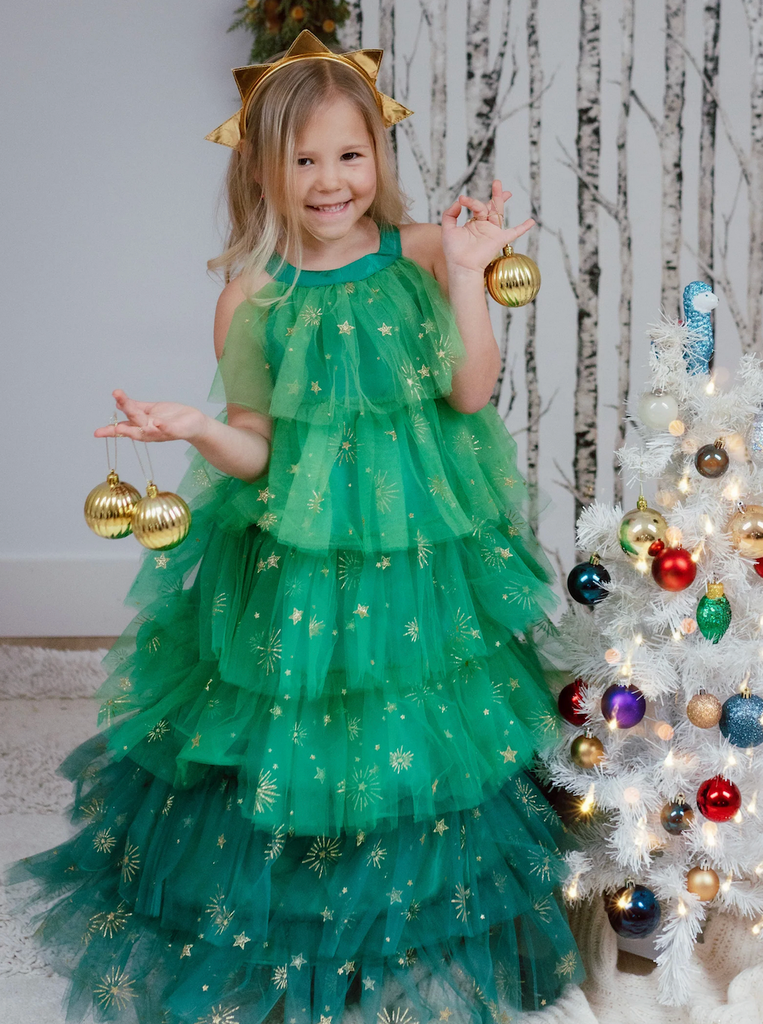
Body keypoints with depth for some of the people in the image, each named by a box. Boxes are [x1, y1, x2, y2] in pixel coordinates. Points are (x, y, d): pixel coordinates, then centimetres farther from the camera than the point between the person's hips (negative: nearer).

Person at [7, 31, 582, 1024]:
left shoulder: (419, 255, -2)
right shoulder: (253, 296, -3)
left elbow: (470, 391, -9)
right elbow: (255, 450, -2)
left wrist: (466, 274, -17)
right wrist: (194, 427, -22)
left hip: (419, 551, 1)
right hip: (294, 560, 0)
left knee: (417, 745, 10)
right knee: (285, 747, 6)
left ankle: (421, 944, 33)